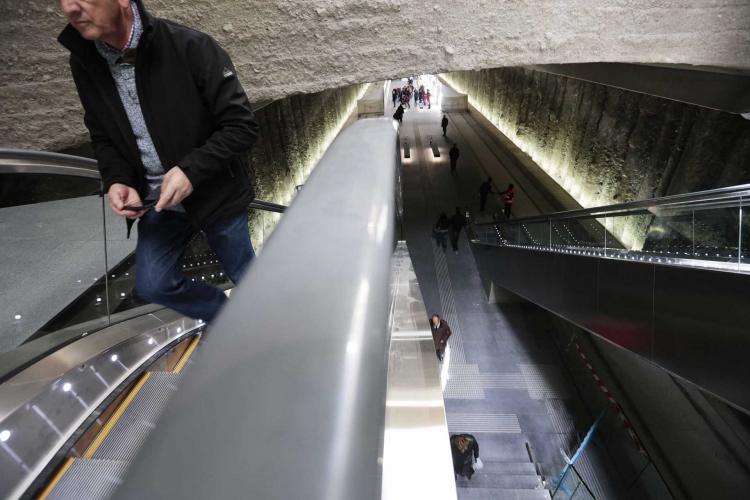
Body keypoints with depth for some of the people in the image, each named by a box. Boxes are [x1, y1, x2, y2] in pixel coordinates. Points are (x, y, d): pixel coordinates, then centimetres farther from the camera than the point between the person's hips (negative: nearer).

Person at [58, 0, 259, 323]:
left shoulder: (190, 48, -20)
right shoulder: (84, 63, -2)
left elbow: (242, 127, -19)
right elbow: (103, 137, 9)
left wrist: (191, 169, -28)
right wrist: (117, 181, -11)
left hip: (215, 195, -5)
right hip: (155, 200, 5)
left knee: (245, 276, 11)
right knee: (152, 286, 10)